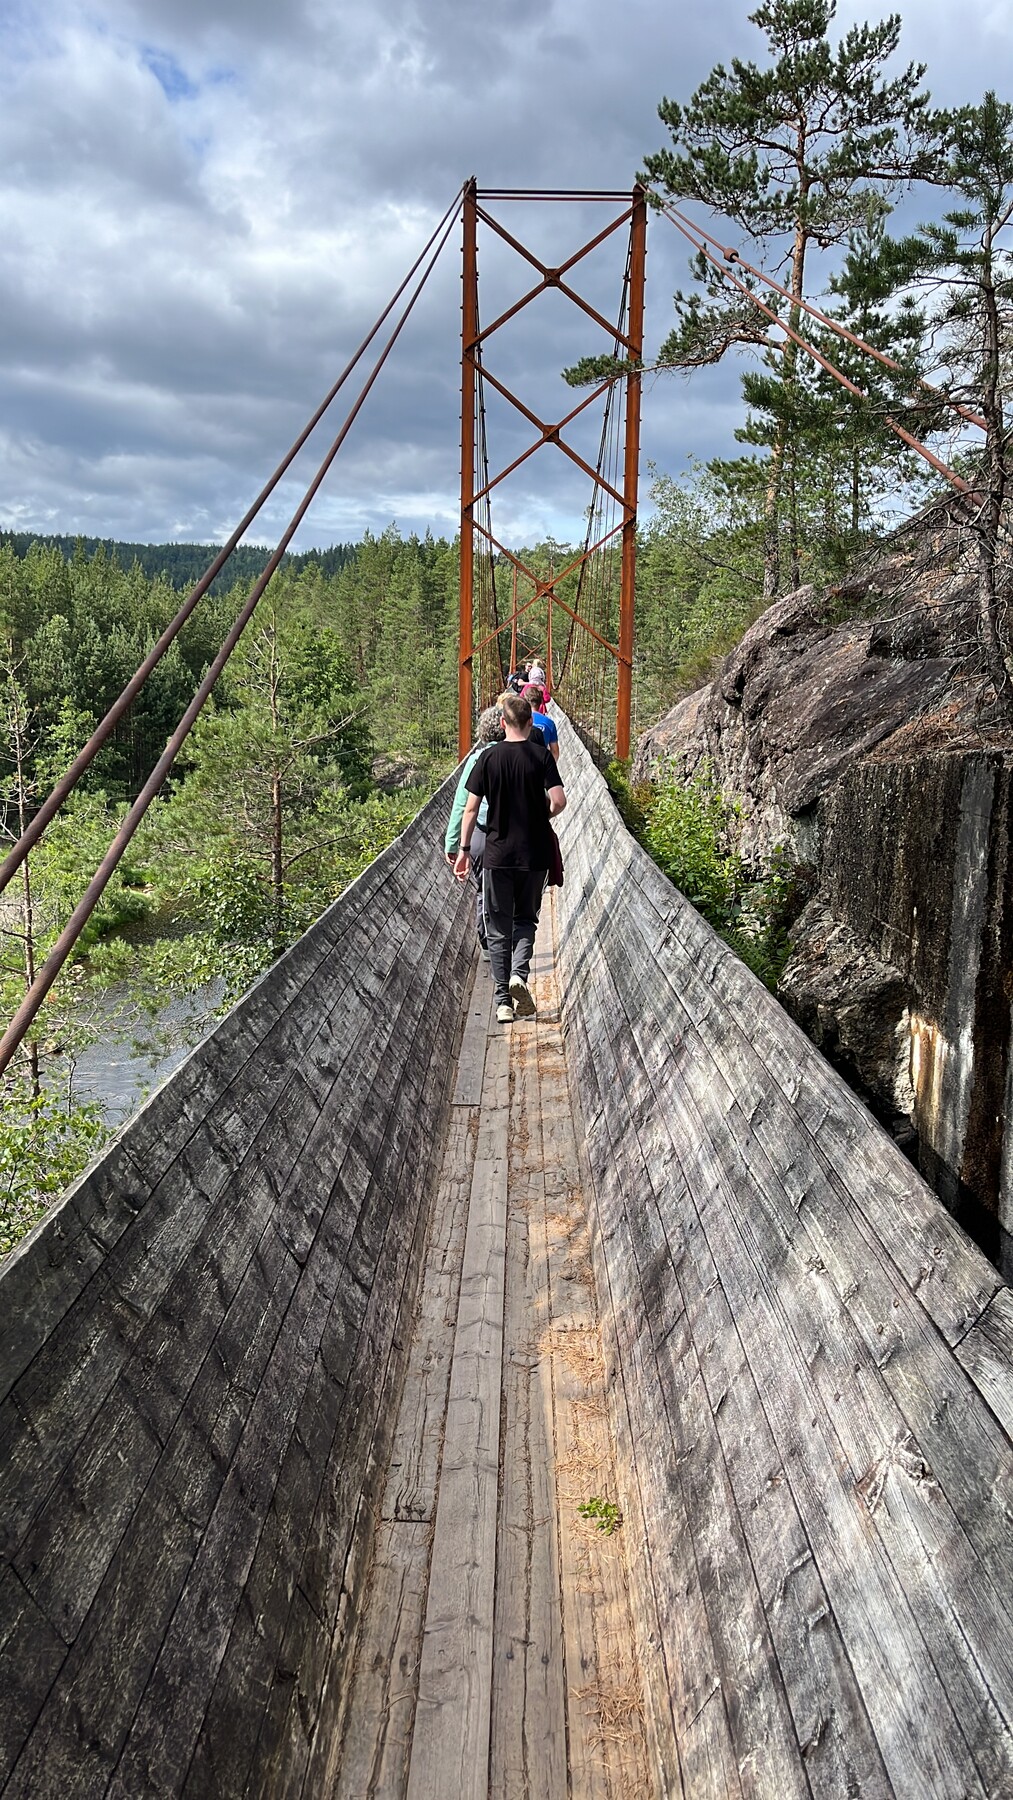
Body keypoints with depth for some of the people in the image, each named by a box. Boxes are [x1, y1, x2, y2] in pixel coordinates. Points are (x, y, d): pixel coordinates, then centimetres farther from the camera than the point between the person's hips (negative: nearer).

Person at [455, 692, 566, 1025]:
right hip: (534, 854, 0)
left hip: (497, 854, 0)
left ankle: (504, 1001, 6)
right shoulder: (540, 755, -4)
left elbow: (471, 808, -2)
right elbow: (558, 801, -13)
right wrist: (542, 816, 9)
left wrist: (464, 850, 5)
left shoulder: (488, 758, -1)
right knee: (526, 918, 18)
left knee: (498, 928, 8)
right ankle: (518, 973, -8)